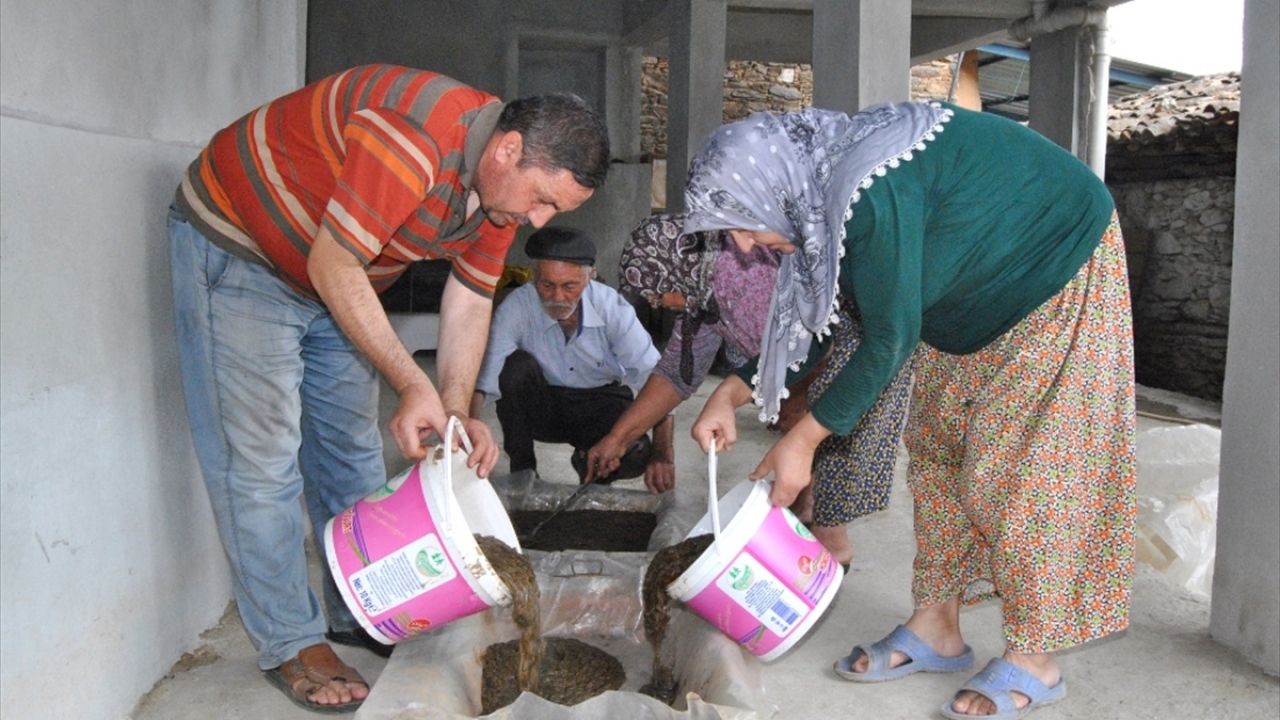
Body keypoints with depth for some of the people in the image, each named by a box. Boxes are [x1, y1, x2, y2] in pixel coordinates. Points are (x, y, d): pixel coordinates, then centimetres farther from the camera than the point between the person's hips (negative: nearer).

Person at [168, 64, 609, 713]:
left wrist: (455, 412, -14)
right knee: (262, 457, -7)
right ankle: (290, 646, 4)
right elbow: (332, 266, -32)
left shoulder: (507, 181, -8)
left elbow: (469, 304, -2)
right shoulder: (415, 136, -36)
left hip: (336, 274, 8)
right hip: (235, 245, -8)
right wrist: (414, 387, -31)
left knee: (352, 446, 11)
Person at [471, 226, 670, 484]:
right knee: (517, 365, -30)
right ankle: (522, 471, -9)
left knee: (635, 453, -29)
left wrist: (662, 454, -32)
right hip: (540, 405, 0)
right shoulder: (517, 307, -23)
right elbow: (483, 380, -32)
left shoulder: (611, 306, -20)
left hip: (601, 404, 0)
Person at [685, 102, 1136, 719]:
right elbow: (809, 316, 4)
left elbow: (890, 339, -28)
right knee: (937, 446, 6)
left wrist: (803, 440, -21)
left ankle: (1034, 659, 4)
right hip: (981, 294, 9)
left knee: (1022, 460, -8)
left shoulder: (870, 193, -36)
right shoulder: (816, 193, -7)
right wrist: (730, 395, -2)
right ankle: (937, 628, 14)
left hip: (1058, 271, -9)